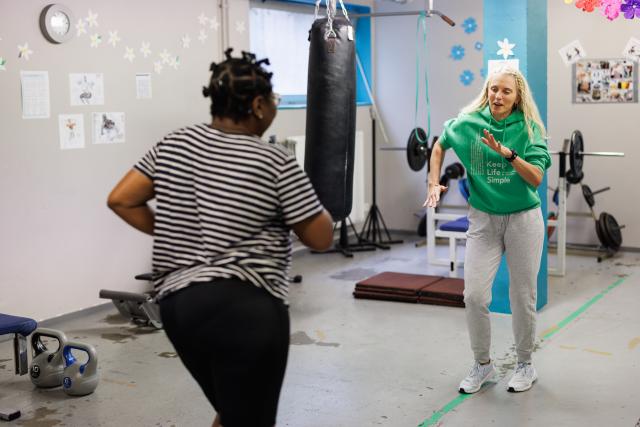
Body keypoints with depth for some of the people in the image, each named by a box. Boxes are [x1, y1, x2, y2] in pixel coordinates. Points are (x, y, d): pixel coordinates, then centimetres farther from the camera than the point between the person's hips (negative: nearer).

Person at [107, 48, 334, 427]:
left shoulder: (174, 144, 7)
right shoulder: (276, 163, -8)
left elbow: (121, 200, 7)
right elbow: (322, 238, -3)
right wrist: (303, 196, 13)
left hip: (177, 303, 7)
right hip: (244, 308, -7)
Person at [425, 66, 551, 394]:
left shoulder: (529, 130, -8)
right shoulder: (468, 123, -2)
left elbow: (536, 178, -16)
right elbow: (440, 146, 16)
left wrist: (508, 153, -29)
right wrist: (434, 183, 7)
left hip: (523, 218, -1)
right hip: (483, 218, 2)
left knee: (522, 296, 8)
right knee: (474, 295, -4)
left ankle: (525, 365, 29)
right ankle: (482, 365, 18)